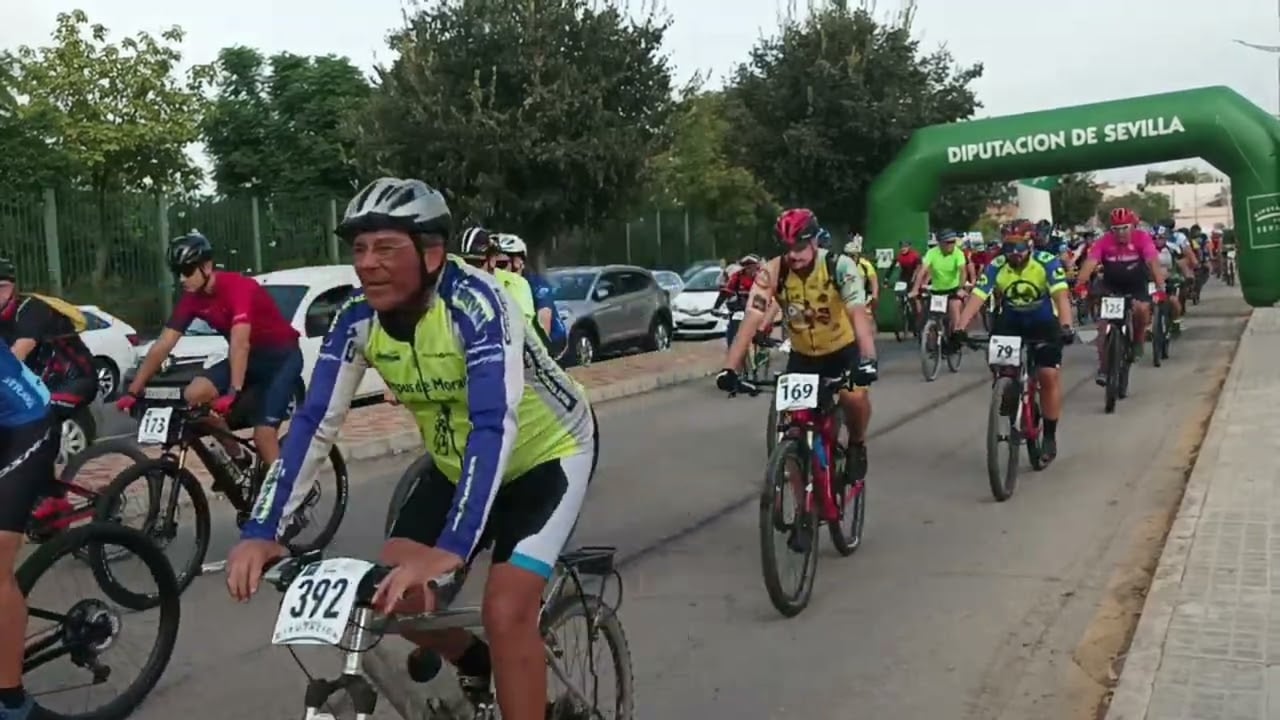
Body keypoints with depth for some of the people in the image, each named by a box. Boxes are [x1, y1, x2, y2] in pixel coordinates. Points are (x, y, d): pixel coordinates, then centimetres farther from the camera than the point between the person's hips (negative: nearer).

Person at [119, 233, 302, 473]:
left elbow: (240, 343, -38)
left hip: (282, 356, -7)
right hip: (249, 357, 7)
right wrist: (133, 391, -13)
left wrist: (234, 393, -47)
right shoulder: (192, 299, -6)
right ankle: (239, 458, 2)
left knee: (264, 433, -18)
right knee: (193, 395, -15)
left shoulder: (237, 287, -26)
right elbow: (162, 346, -7)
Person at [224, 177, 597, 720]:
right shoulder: (358, 317, -15)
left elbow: (494, 426, -42)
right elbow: (315, 422, -17)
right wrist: (260, 532, -28)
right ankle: (476, 665, 25)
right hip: (457, 463, 6)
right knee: (392, 593, -3)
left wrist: (452, 550, -52)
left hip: (545, 453, -6)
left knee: (506, 610, -20)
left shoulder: (473, 302, -33)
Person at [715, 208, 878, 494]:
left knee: (854, 396, -27)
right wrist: (730, 368, -42)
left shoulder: (840, 266, -26)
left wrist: (868, 360, -56)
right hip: (802, 354, 2)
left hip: (844, 348, -2)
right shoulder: (772, 273, -21)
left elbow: (859, 313, -39)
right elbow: (751, 320, -29)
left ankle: (857, 445, 4)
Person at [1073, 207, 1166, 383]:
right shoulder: (1104, 242, -19)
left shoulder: (1142, 238, -20)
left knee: (1142, 309, -28)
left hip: (1136, 286, 0)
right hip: (1111, 286, 0)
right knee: (1104, 326, -13)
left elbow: (1153, 262, -30)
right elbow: (1090, 262, -32)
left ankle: (1138, 340, 3)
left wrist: (1160, 288, -44)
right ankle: (1103, 368, -6)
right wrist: (1080, 284, -49)